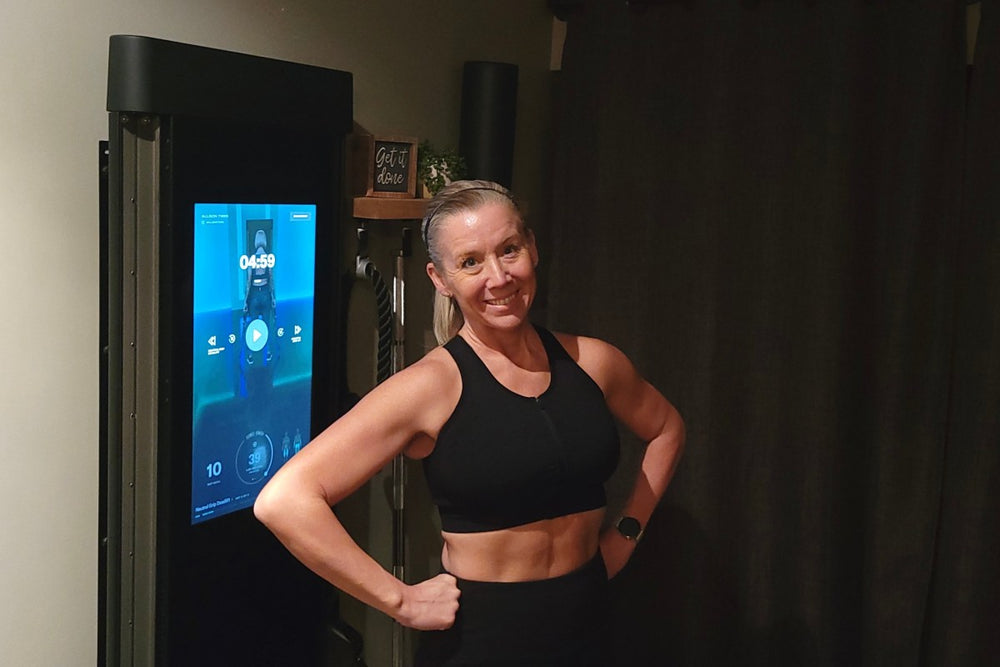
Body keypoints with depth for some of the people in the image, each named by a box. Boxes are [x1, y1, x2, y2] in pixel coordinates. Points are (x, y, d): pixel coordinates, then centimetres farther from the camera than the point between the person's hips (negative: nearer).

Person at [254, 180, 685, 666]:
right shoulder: (433, 385, -17)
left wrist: (627, 532, 8)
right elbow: (282, 501, -26)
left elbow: (666, 429, 19)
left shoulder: (592, 362, -3)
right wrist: (402, 602, -21)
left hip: (586, 626, 5)